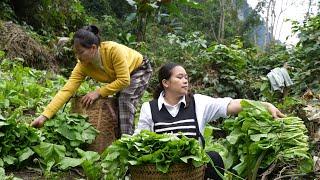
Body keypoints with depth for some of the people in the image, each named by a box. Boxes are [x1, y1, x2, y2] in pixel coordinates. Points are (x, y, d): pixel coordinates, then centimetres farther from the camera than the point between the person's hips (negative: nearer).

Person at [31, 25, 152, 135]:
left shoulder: (113, 50, -39)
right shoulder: (82, 66, -23)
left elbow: (124, 80, -35)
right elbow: (66, 90, -28)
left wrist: (98, 92, -34)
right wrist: (44, 116, -35)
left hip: (140, 69, -5)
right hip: (119, 78, 6)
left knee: (125, 100, -23)